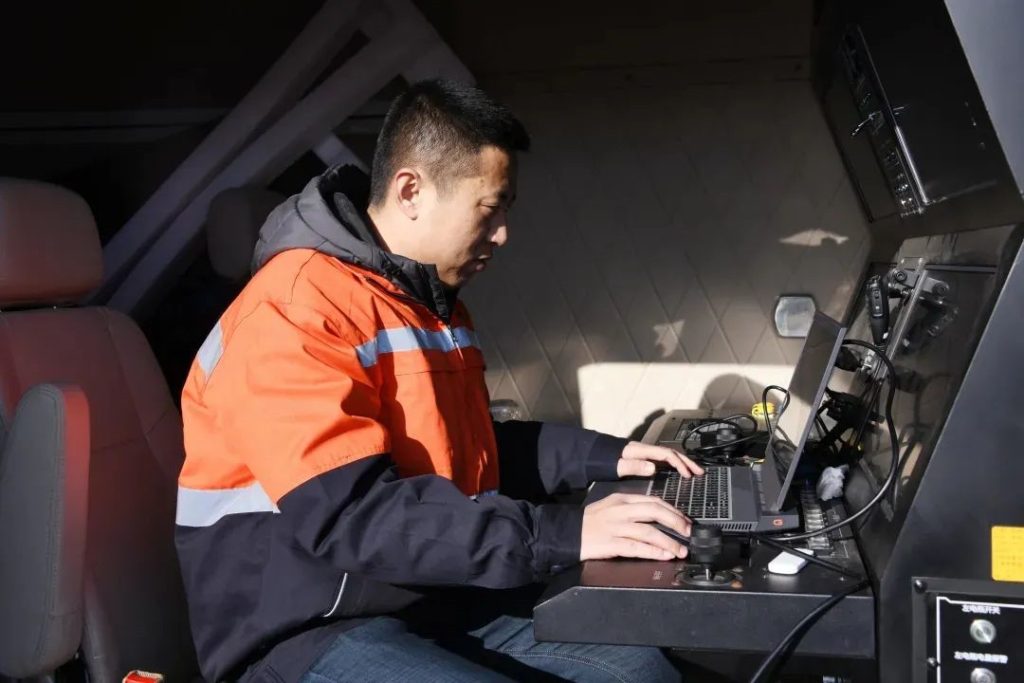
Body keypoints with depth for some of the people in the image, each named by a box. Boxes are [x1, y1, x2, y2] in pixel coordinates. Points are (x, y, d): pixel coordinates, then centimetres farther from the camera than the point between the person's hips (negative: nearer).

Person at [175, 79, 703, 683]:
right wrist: (561, 535, -29)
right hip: (315, 633, -8)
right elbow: (349, 514, -27)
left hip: (442, 603, 9)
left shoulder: (436, 301, 15)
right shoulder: (297, 308, -17)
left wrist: (603, 456, 11)